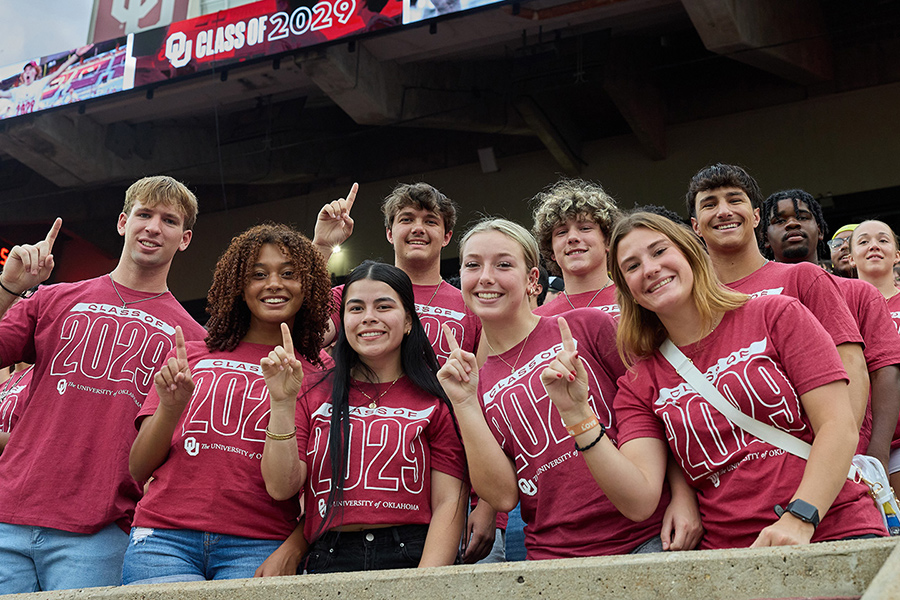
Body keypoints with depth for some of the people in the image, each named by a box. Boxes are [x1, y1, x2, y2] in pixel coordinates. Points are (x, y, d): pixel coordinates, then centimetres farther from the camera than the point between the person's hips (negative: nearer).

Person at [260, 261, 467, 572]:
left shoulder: (436, 398, 5)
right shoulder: (313, 392, 13)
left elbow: (450, 502, 0)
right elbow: (281, 487, 5)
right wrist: (282, 403, -5)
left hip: (412, 558, -3)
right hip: (328, 562, 3)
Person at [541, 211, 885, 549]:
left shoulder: (777, 315, 7)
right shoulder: (639, 385, 12)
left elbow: (839, 427, -1)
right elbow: (640, 501, -1)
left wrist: (798, 520, -14)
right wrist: (577, 413, -11)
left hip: (836, 534, -2)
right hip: (728, 549, 2)